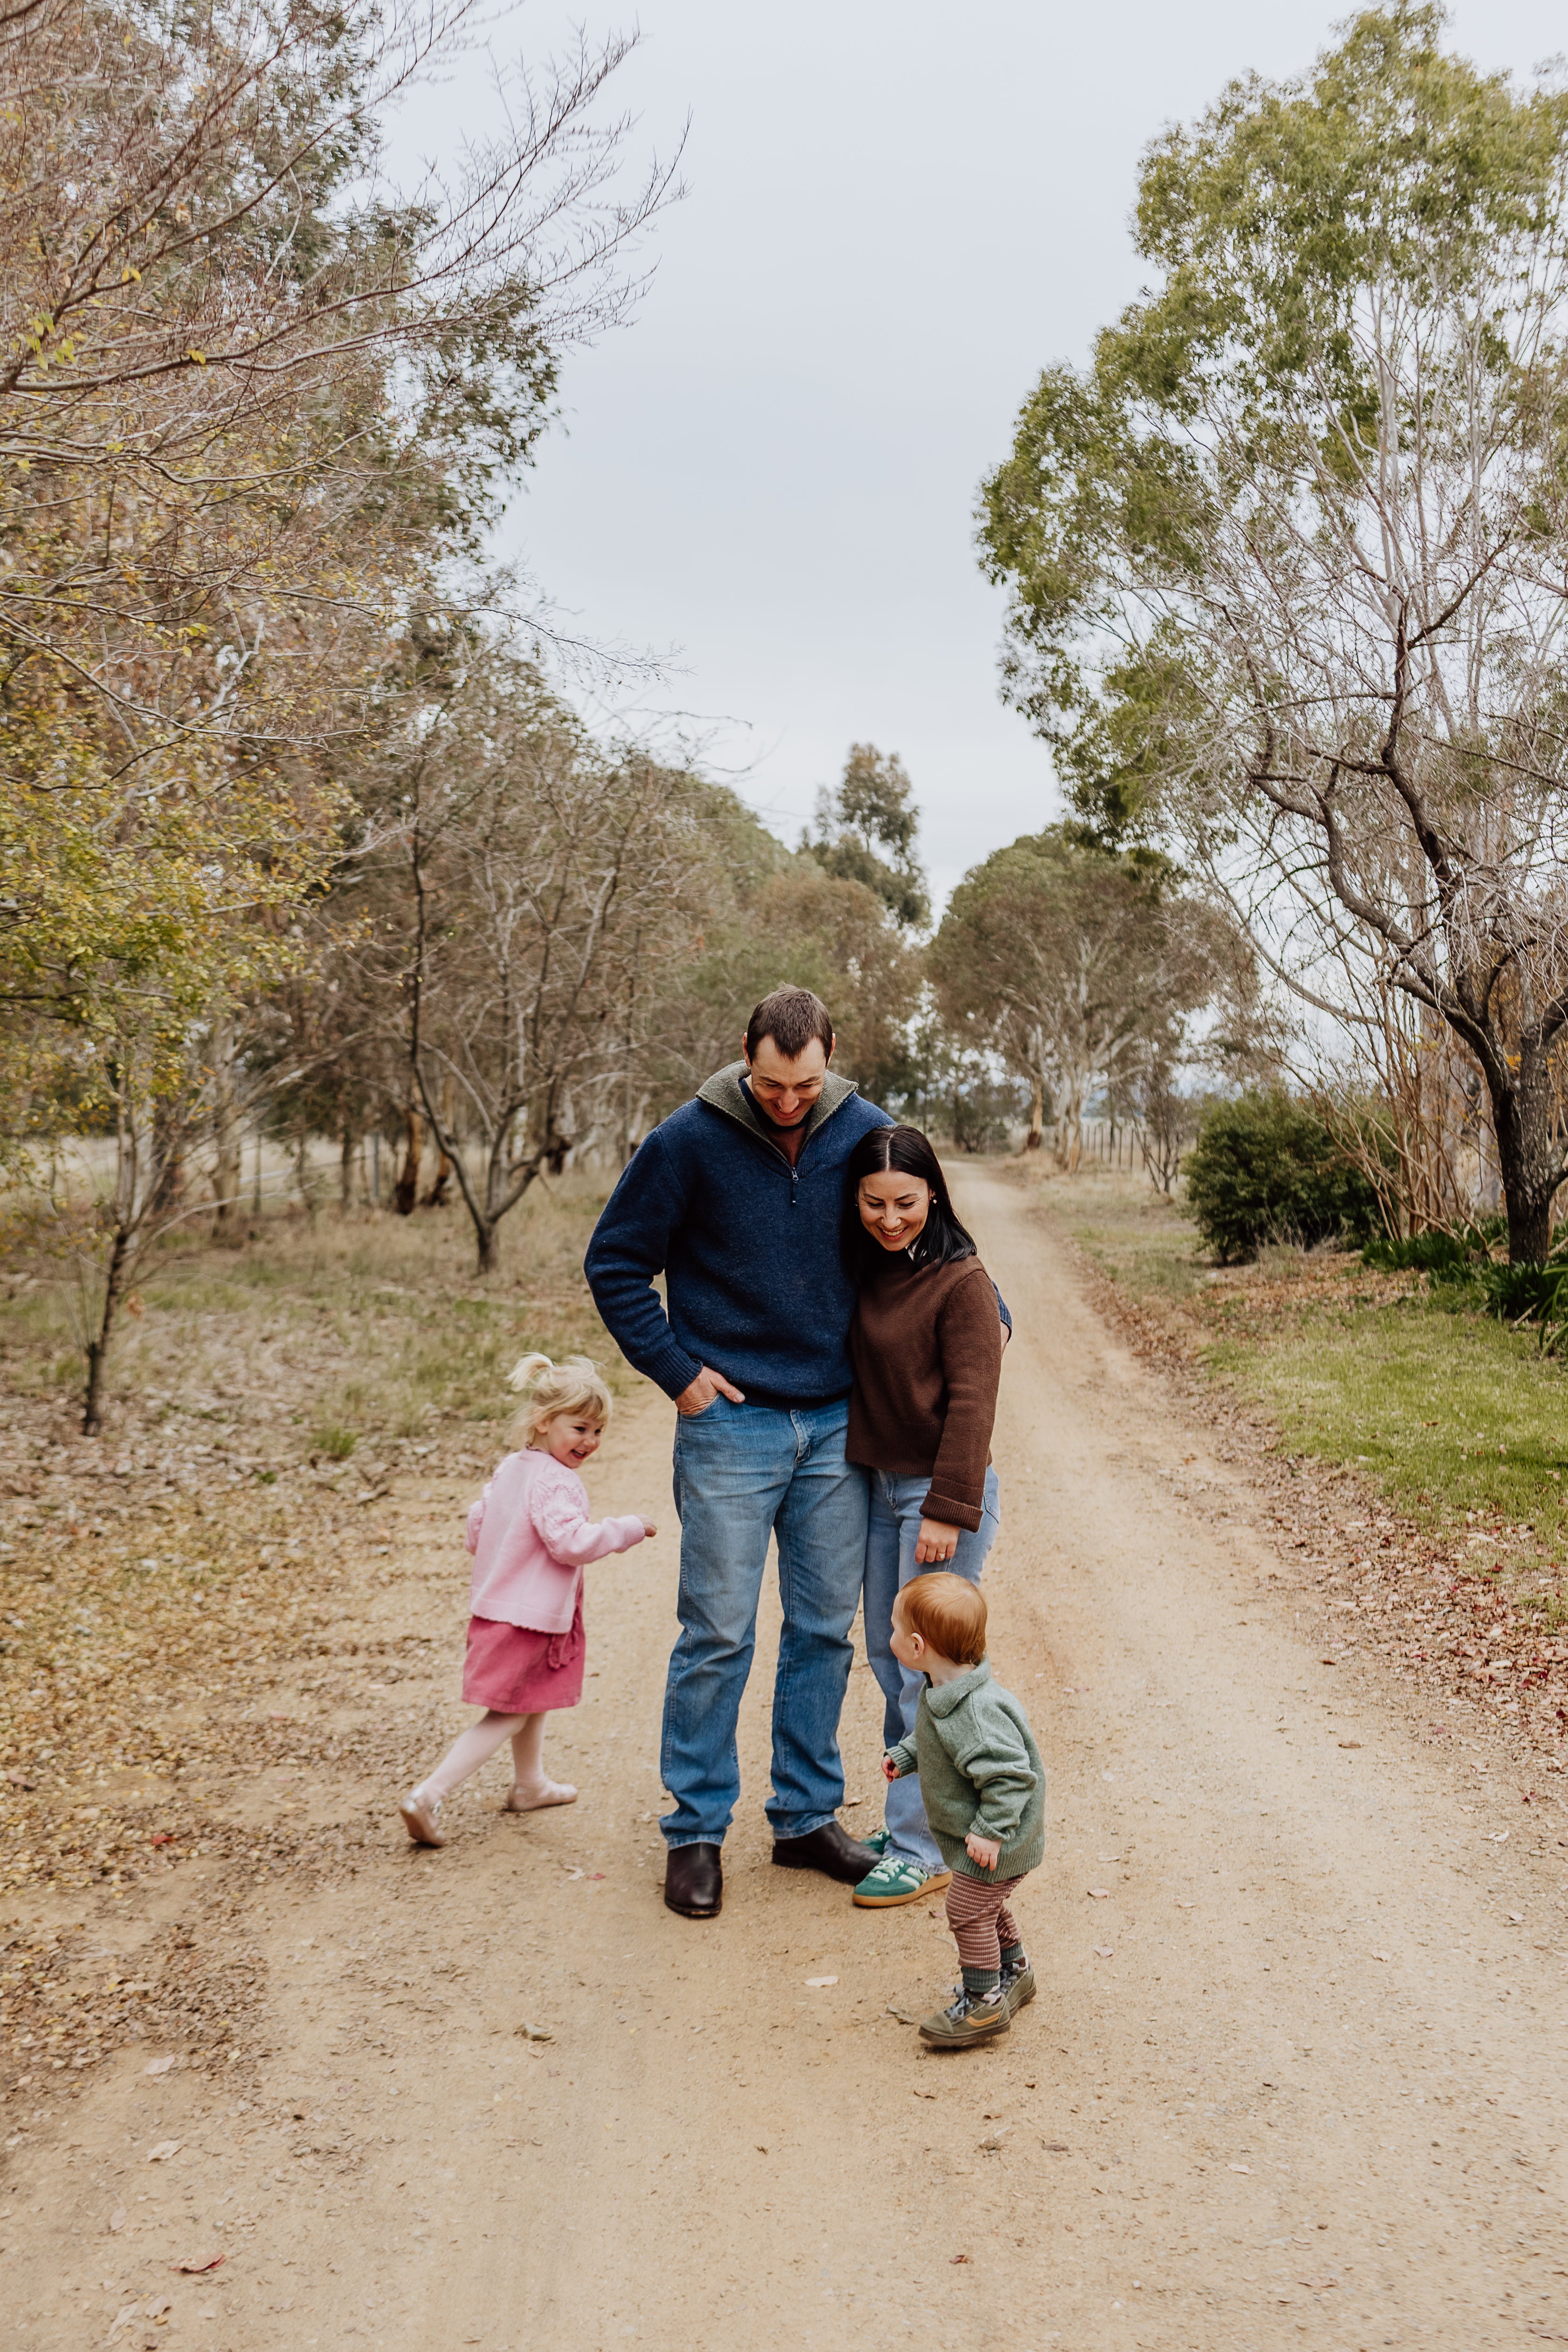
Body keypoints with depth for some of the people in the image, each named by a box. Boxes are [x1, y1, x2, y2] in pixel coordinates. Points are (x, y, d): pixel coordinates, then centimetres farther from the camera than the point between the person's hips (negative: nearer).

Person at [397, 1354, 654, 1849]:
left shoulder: (509, 1469, 7)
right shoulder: (555, 1482, -22)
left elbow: (477, 1529, 14)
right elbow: (571, 1541, -32)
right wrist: (629, 1528, -23)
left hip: (498, 1602, 10)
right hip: (529, 1620, -10)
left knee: (535, 1699, 28)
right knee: (507, 1715, -2)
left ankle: (530, 1783, 46)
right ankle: (428, 1795, -6)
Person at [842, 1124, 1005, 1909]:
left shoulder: (962, 1282, -15)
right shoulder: (862, 1274, 6)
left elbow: (970, 1403, -17)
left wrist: (948, 1510, -18)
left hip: (942, 1491, -8)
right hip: (877, 1486, 8)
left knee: (927, 1667, -3)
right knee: (886, 1655, 15)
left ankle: (924, 1850, 8)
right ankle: (912, 1815, 29)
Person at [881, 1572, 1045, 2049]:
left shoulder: (975, 1714, -37)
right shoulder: (943, 1694, -4)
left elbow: (1010, 1775, -34)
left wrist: (991, 1831, -31)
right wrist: (905, 1756, 17)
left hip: (995, 1842, -10)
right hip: (973, 1827, 10)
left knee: (967, 1910, 0)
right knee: (987, 1902, 25)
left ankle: (984, 2004, 17)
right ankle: (1013, 1972, 45)